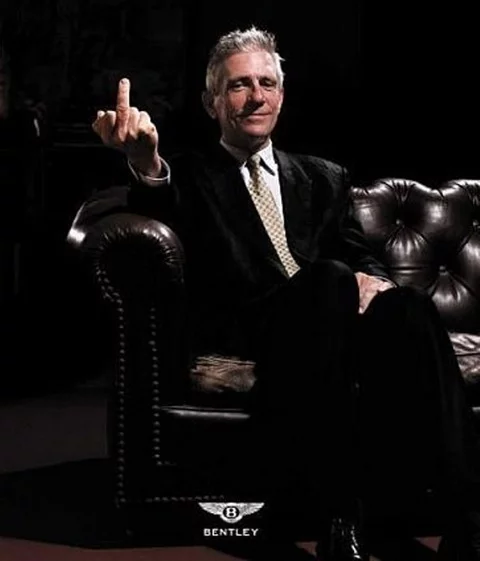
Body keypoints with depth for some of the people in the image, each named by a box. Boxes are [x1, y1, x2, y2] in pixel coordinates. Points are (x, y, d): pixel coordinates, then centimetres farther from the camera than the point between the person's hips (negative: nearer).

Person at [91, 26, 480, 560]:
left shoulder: (324, 178, 27)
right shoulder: (189, 175, 14)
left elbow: (360, 257, 18)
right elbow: (162, 228, -8)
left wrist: (370, 278, -9)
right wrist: (146, 166, -32)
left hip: (331, 318, 3)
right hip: (244, 333, -3)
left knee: (408, 307, -31)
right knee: (329, 278, -35)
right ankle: (340, 517, -37)